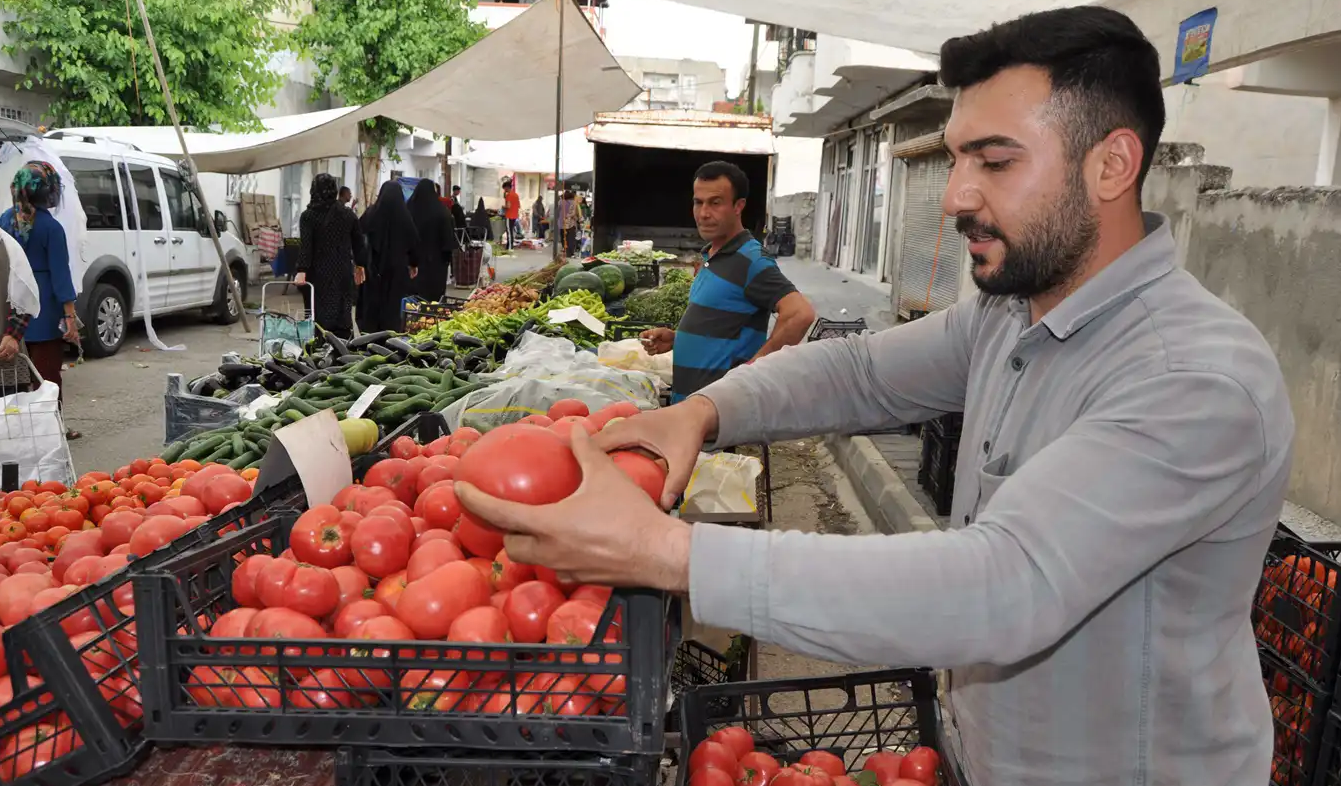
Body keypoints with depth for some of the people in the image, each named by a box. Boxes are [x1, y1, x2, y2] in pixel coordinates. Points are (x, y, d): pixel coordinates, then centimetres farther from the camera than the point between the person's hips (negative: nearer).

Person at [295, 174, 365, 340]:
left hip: (319, 273, -3)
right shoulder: (348, 214, 4)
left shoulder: (308, 216, -5)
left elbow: (305, 245, -15)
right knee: (343, 313, 8)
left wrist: (302, 271, -19)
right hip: (343, 272, 3)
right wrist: (359, 265, 21)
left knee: (320, 315, 1)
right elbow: (358, 243, 10)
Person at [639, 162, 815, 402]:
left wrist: (751, 368, -23)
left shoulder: (751, 261, -16)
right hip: (689, 397, 9)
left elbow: (801, 314, -28)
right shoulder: (712, 255, 12)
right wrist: (675, 337, 6)